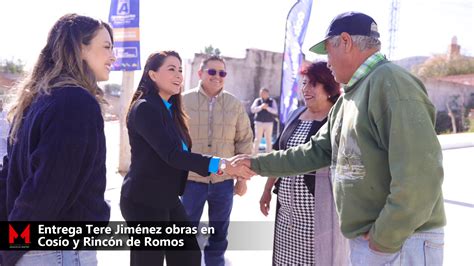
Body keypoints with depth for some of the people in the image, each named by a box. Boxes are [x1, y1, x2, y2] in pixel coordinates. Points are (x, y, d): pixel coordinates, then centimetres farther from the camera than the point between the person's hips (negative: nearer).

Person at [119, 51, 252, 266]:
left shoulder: (170, 108, 11)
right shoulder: (144, 108, -17)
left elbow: (180, 152, 10)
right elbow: (171, 154, -27)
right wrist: (220, 164, -32)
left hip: (168, 199, 9)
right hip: (143, 201, -9)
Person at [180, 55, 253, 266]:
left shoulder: (235, 104, 2)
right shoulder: (184, 101, -4)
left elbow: (244, 141, 5)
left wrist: (243, 177, 4)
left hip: (224, 181, 2)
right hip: (191, 179, -2)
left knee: (219, 235, 17)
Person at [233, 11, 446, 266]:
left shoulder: (390, 82, -18)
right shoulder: (347, 99, 13)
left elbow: (419, 174, -27)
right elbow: (317, 151, 15)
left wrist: (384, 238, -19)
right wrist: (258, 164, 13)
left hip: (400, 241, -8)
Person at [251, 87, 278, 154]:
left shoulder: (272, 101, 5)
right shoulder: (257, 100, 6)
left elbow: (275, 111, -6)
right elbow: (253, 109, -4)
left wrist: (267, 108, -19)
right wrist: (261, 107, -18)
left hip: (269, 123, 0)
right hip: (259, 122, 0)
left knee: (268, 139, 5)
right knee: (257, 139, -1)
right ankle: (255, 154, 3)